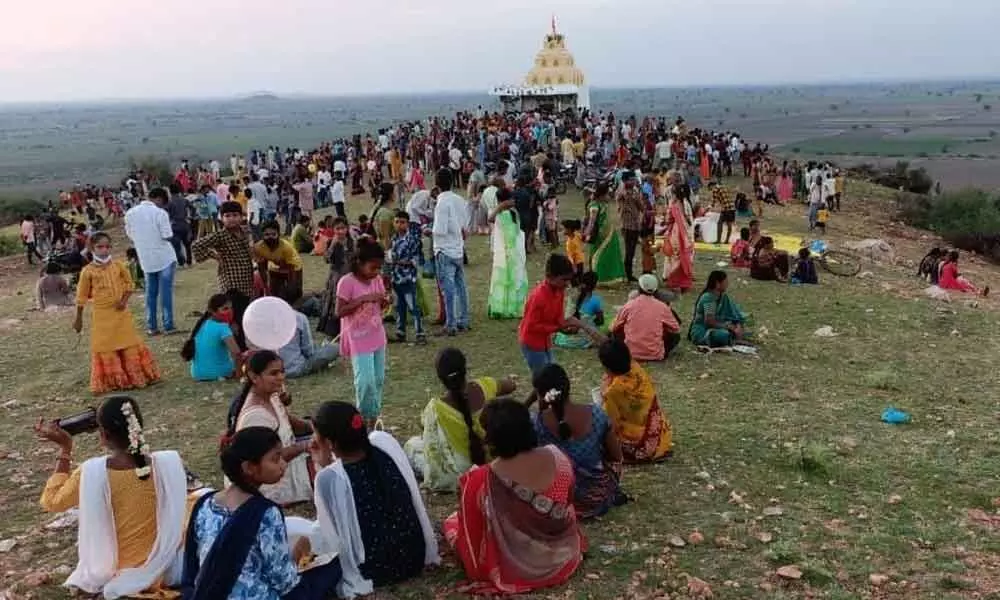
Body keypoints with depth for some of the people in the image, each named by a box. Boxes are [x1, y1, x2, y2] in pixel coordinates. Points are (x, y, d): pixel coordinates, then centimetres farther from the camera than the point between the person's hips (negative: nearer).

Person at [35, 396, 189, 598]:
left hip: (114, 575, 1)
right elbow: (176, 520, -7)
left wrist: (65, 449, -2)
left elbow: (51, 502, -2)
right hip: (163, 570, -1)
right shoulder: (168, 462, -20)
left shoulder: (91, 472, -22)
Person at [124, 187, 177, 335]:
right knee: (165, 292, 0)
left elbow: (130, 236, 9)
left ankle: (151, 326, 14)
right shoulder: (160, 213, -14)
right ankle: (168, 326, 2)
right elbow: (168, 236, -14)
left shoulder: (130, 213, 3)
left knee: (150, 293, 13)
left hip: (146, 259, 5)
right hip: (164, 258, -5)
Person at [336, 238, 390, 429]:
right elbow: (339, 312, -18)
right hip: (359, 340, -6)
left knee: (378, 380, 11)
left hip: (377, 337, 7)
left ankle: (373, 420, 24)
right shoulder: (347, 282, -16)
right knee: (366, 381, -12)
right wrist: (363, 299, -25)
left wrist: (385, 302, -9)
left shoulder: (377, 279, 3)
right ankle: (363, 418, 9)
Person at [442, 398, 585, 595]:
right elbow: (568, 503, 2)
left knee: (452, 522, 18)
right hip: (563, 556, 4)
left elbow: (471, 531, -12)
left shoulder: (479, 481, -27)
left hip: (516, 568, -4)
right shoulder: (557, 457, -17)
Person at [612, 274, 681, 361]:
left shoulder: (628, 305, -3)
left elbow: (614, 329, 9)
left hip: (631, 354, 0)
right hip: (656, 355, 0)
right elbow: (676, 329, 7)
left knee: (615, 333, 25)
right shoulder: (662, 307, -5)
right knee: (676, 335, 20)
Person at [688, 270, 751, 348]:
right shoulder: (708, 297, -20)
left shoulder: (723, 296, 5)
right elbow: (710, 321, -23)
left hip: (714, 327, 9)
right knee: (725, 335, -32)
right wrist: (729, 326, -17)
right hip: (701, 331, -9)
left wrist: (738, 326, -14)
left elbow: (733, 314, 4)